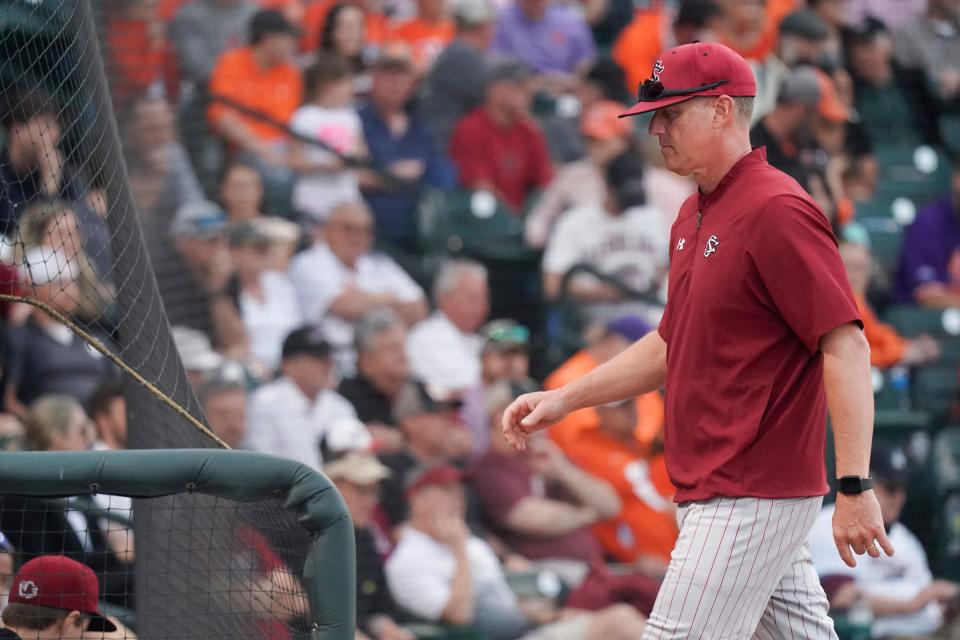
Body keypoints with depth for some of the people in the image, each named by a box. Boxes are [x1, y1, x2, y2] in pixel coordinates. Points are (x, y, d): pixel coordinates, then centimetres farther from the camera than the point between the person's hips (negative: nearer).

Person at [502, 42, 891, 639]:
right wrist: (563, 400, 19)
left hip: (752, 495, -9)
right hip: (711, 494, 9)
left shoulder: (777, 211, -15)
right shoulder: (694, 217, 16)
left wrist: (855, 488, -26)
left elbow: (847, 347, -20)